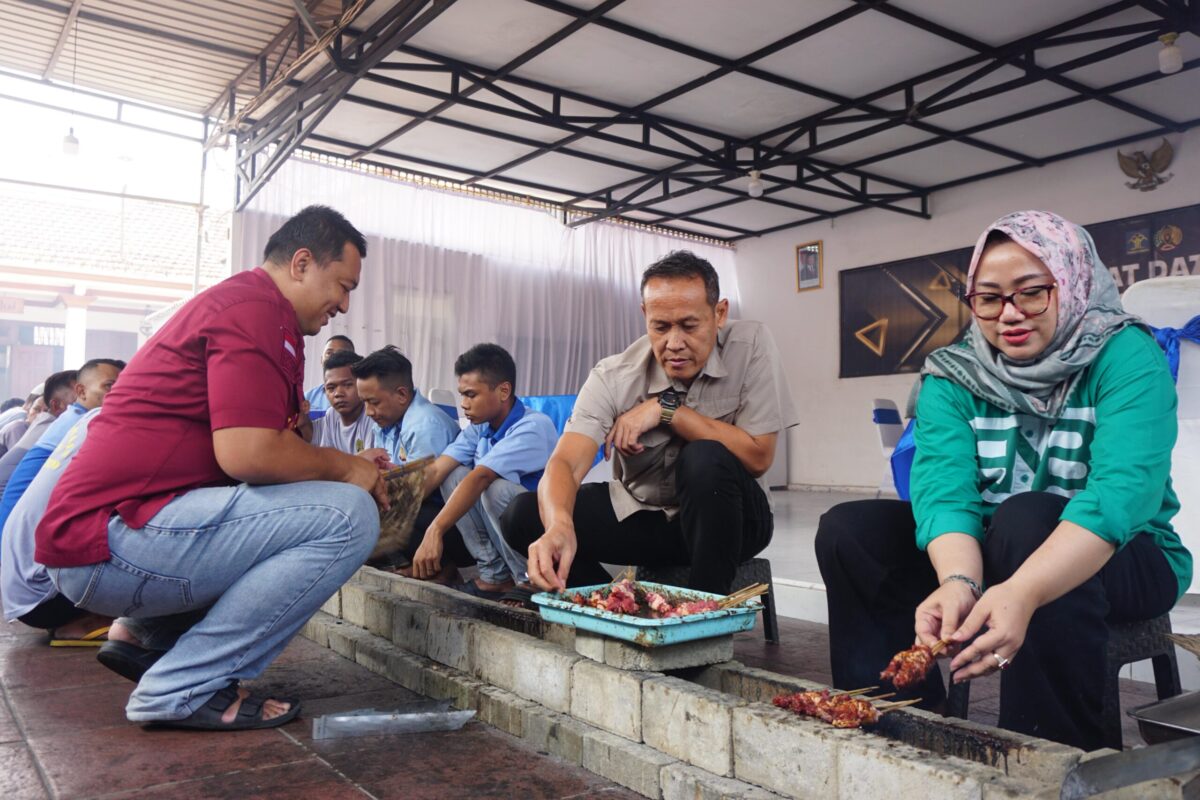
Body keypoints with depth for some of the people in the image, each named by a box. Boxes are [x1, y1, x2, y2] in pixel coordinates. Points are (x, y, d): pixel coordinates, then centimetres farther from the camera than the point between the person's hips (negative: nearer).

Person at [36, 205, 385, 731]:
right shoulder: (256, 308, -12)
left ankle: (143, 634, 16)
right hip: (111, 540, -11)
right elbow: (248, 453, -23)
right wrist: (343, 467, -6)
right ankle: (182, 689, -11)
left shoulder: (239, 302, 21)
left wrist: (343, 464, 15)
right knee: (347, 516, -18)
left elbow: (245, 448, 24)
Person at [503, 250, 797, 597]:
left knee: (705, 459, -35)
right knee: (523, 515, -16)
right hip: (641, 515, 2)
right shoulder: (613, 377, -15)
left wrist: (666, 409, -25)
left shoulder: (750, 345, -17)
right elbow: (565, 464, -28)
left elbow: (758, 456, -21)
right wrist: (559, 525, -50)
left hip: (730, 519, -1)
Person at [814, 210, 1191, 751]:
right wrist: (959, 580, -42)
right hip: (981, 551, 4)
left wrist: (1021, 592, -47)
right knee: (848, 530, -14)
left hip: (1120, 559, -3)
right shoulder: (953, 375, -4)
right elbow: (943, 483, -20)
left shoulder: (1125, 355, -14)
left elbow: (1124, 488, -30)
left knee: (1025, 520, -34)